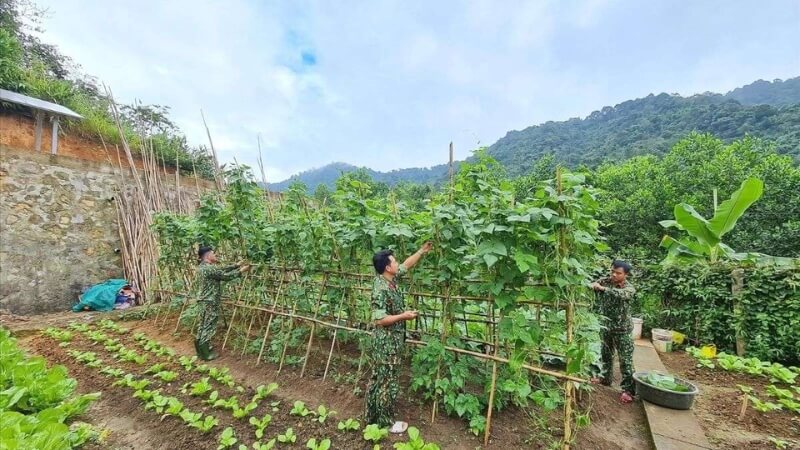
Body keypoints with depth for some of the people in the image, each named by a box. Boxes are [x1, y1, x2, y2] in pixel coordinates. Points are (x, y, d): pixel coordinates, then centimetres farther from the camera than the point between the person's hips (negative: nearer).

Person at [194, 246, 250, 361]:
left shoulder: (203, 267, 10)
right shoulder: (209, 268, -22)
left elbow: (222, 269, 16)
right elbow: (225, 276, -17)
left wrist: (236, 265, 16)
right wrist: (241, 271, -7)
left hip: (205, 300, 10)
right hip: (210, 302, -10)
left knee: (203, 325, 18)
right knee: (208, 326, 0)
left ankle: (201, 350, 30)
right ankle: (205, 354, 9)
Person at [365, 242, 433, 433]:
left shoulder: (391, 279, 1)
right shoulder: (381, 289, -26)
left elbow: (406, 265, 14)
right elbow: (379, 319, -27)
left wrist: (422, 251, 16)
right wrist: (403, 316, -20)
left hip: (388, 342, 9)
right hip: (387, 343, -9)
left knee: (377, 379, 20)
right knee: (388, 383, 7)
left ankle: (372, 417, 36)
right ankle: (386, 423, 25)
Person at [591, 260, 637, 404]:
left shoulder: (629, 288, -14)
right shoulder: (604, 281, -3)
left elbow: (621, 294, -36)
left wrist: (602, 288, -48)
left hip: (622, 328, -4)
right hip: (605, 326, 4)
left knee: (625, 359, 0)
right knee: (606, 354, 18)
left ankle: (628, 389, 10)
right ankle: (605, 378, 35)